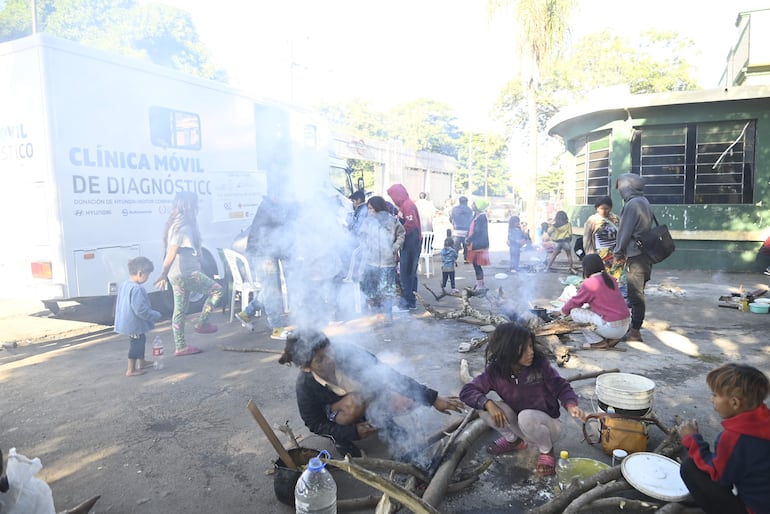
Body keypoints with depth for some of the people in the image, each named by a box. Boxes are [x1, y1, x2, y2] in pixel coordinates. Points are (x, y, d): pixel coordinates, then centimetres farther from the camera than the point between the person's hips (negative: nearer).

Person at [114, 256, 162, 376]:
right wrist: (155, 316, -16)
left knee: (140, 340, 24)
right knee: (135, 344, 2)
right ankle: (131, 370, 12)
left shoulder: (124, 285, 5)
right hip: (134, 324, -10)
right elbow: (141, 310, -29)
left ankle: (141, 362, 40)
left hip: (127, 321, 10)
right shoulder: (137, 289, -27)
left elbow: (119, 303, 18)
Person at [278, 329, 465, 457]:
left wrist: (433, 399, -28)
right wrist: (353, 432, -29)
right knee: (354, 402, -37)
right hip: (336, 413, -2)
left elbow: (390, 375, -28)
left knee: (408, 400, -22)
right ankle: (340, 439, -7)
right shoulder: (306, 387, -31)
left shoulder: (348, 353, -33)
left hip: (370, 398, 3)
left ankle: (382, 419, 11)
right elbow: (316, 425, -16)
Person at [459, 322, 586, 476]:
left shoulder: (540, 365, -21)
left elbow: (561, 387, -12)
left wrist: (571, 405, -33)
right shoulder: (495, 371, -17)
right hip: (518, 425, 3)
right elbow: (467, 391, -16)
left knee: (527, 416, -37)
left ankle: (546, 451, -3)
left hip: (546, 423, -2)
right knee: (485, 408, -23)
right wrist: (488, 403, -34)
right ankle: (513, 440, 8)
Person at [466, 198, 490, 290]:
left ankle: (481, 285, 6)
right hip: (474, 244, 9)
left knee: (477, 265, -3)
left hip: (478, 245, -9)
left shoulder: (482, 217, -17)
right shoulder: (476, 216, 11)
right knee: (475, 264, 14)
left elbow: (478, 232, -20)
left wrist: (469, 240, -13)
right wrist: (468, 238, 3)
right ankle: (479, 283, 24)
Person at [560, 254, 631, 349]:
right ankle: (612, 338, 13)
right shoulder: (611, 279, 11)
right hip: (625, 326, 8)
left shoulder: (588, 283, -11)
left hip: (612, 329, -8)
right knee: (590, 309, 27)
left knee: (575, 312, 1)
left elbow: (574, 302, 1)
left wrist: (564, 310, 21)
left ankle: (598, 342, 0)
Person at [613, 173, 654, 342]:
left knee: (636, 296, -3)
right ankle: (634, 326, 24)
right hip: (645, 254, 9)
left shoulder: (632, 204, -16)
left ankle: (635, 332, 3)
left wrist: (618, 254, -4)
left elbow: (624, 232, -15)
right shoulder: (644, 202, 14)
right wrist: (623, 252, 17)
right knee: (637, 295, 15)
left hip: (636, 258, -9)